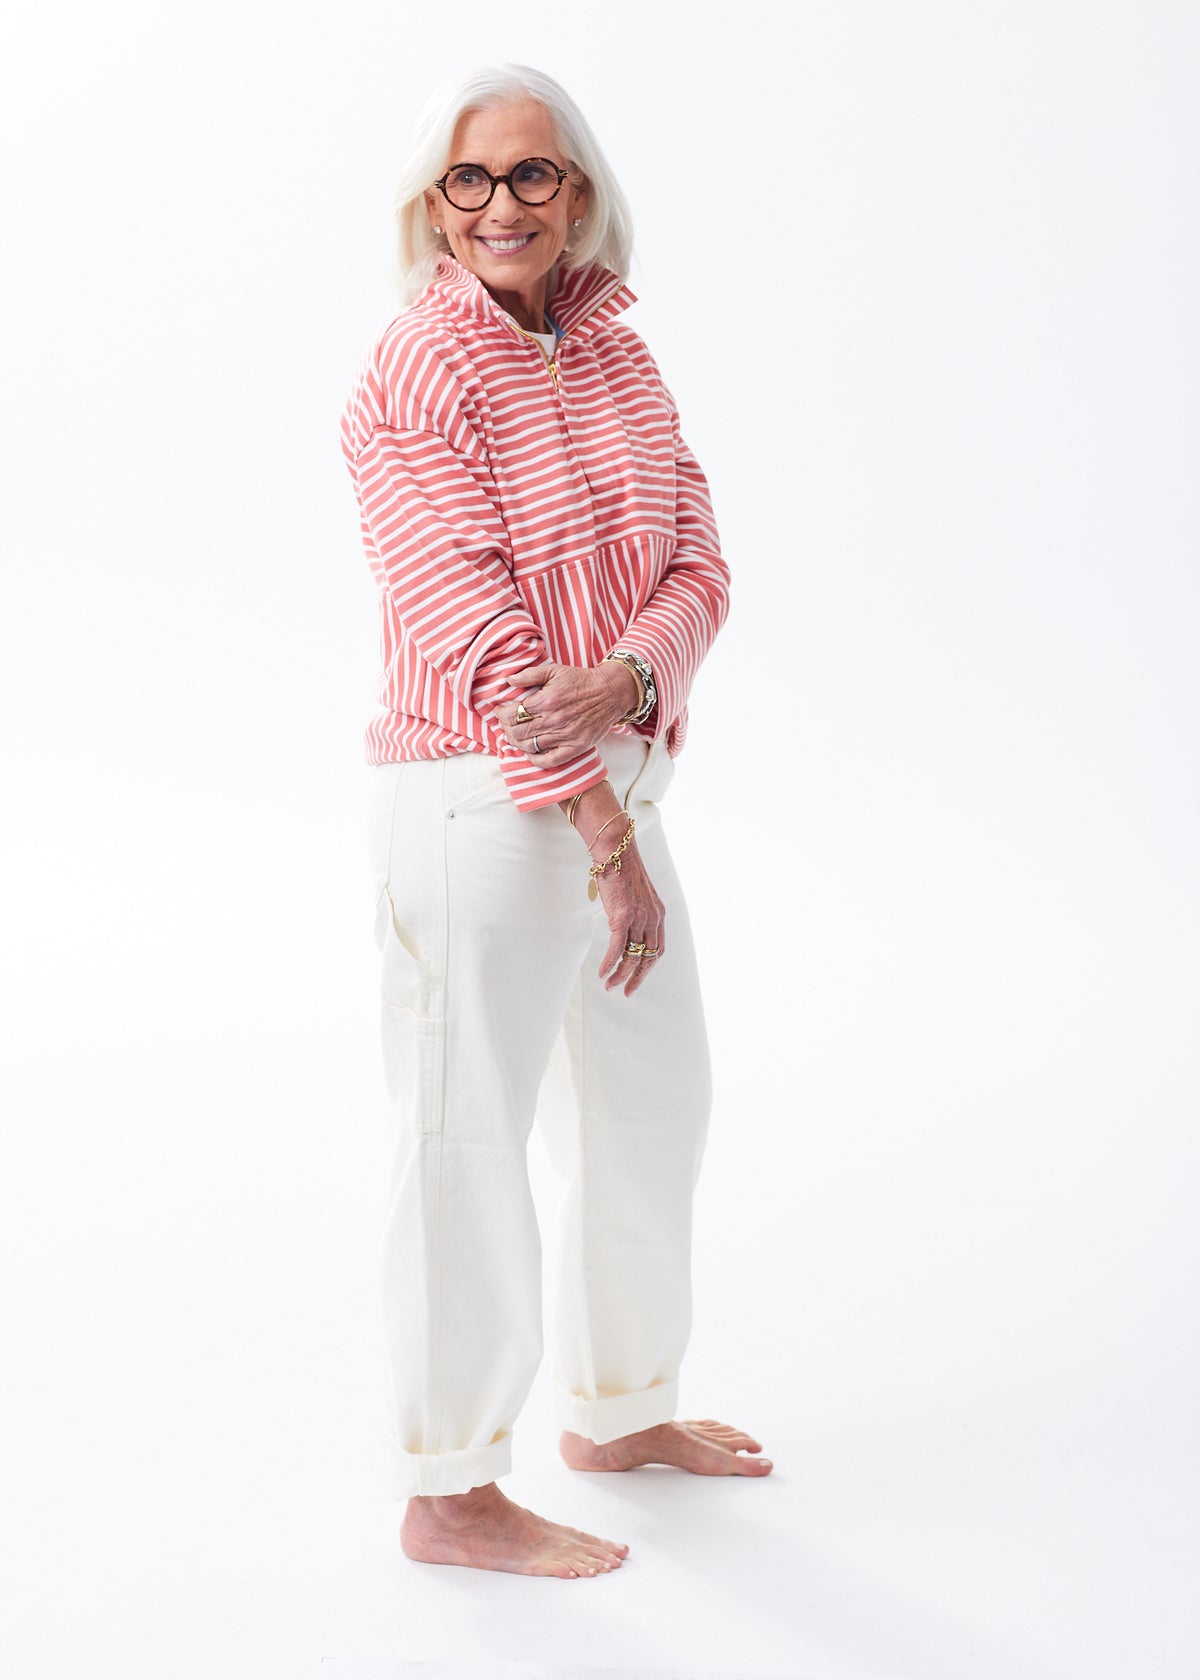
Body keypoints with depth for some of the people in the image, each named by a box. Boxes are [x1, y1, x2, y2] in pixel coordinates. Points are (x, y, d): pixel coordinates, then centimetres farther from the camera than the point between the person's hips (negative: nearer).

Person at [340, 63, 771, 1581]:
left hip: (616, 779, 8)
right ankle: (446, 1493, 21)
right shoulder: (414, 374, -13)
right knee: (468, 1141, 2)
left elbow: (698, 563, 2)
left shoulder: (619, 358, 10)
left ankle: (615, 1408, 40)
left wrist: (619, 684, -20)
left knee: (652, 1107, 19)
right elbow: (474, 630, -19)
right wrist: (606, 839, -18)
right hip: (475, 797, -8)